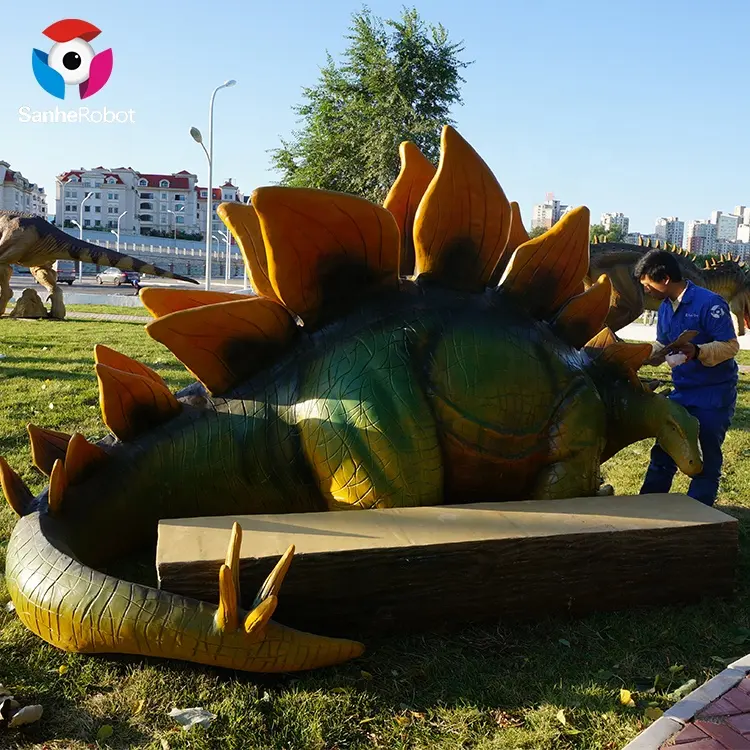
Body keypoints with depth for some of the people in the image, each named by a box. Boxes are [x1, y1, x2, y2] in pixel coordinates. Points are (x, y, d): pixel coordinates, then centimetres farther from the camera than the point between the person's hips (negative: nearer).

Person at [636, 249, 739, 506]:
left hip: (715, 395, -7)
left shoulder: (709, 303, -17)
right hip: (682, 393, 7)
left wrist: (697, 351, -35)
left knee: (708, 457, 4)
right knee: (663, 453, 10)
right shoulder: (665, 308, 7)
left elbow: (730, 345, -20)